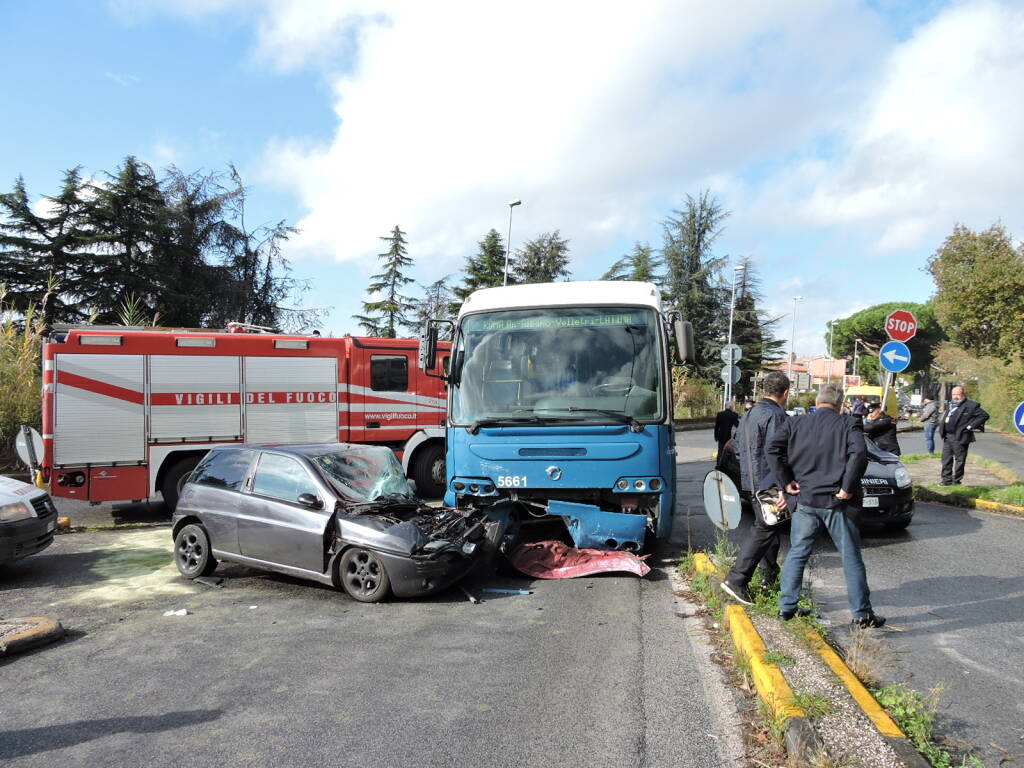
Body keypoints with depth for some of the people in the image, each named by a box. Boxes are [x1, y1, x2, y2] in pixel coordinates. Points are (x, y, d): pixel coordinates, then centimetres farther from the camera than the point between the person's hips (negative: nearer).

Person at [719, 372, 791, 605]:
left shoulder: (749, 414, 16)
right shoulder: (776, 415, -14)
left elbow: (737, 448, 21)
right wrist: (781, 487, -21)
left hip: (748, 484, 10)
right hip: (766, 485, -10)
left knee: (767, 527, 21)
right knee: (763, 530, -7)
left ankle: (769, 577, 31)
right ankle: (736, 579, -13)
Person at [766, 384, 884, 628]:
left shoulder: (796, 424, 4)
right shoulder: (849, 424, -4)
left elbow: (772, 447, -6)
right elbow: (859, 453, -20)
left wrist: (786, 480, -1)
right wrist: (847, 488, -13)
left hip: (806, 500, 2)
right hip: (838, 502, -2)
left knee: (797, 554, 14)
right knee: (851, 558, 9)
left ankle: (786, 607, 17)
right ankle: (862, 614, 16)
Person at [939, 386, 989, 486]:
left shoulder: (970, 405, -6)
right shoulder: (950, 405, 17)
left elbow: (984, 416, -9)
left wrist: (971, 426, -13)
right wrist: (942, 430, 13)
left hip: (960, 438, -7)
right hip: (947, 437, 7)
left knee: (959, 460, 3)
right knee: (946, 459, 9)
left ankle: (956, 480, 11)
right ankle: (947, 480, 15)